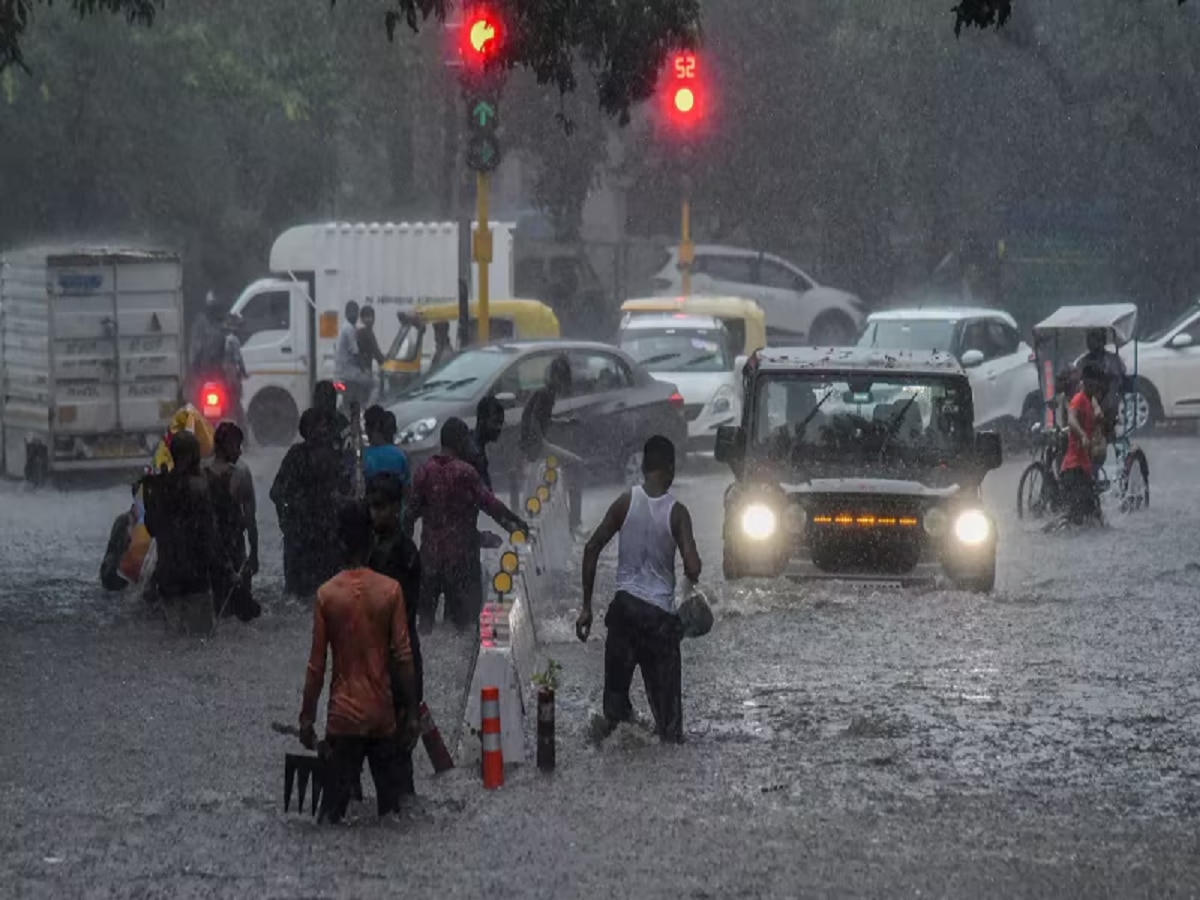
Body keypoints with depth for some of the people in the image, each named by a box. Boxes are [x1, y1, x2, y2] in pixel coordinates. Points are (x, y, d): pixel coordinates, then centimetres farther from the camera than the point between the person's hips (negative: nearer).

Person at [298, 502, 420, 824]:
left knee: (333, 807, 2)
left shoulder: (326, 594, -6)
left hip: (343, 716, 0)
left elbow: (316, 664, -4)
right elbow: (403, 658, -7)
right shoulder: (390, 590, -6)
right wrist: (412, 713, 0)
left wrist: (307, 717, 4)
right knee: (390, 802, 9)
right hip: (383, 714, 1)